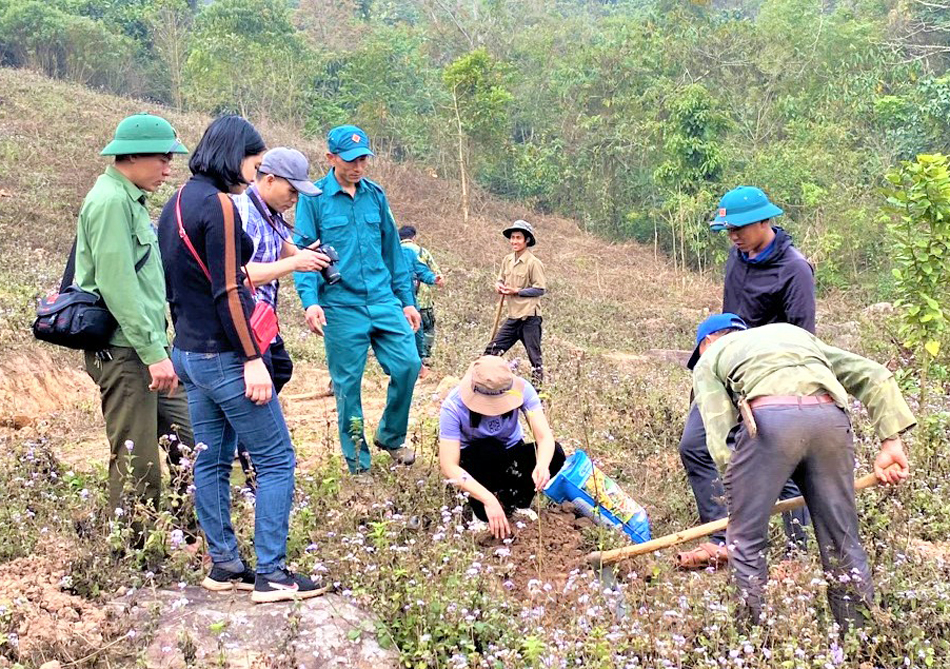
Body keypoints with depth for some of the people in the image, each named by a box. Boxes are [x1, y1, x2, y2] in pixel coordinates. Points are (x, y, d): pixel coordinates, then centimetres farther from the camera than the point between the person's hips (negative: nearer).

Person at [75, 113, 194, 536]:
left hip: (145, 348, 10)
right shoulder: (111, 201, -14)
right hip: (124, 352, -10)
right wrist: (154, 352, -21)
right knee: (137, 463, -3)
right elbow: (118, 287, -21)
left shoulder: (130, 199, 17)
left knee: (188, 444, 12)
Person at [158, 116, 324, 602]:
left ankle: (223, 565, 21)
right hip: (224, 355, -9)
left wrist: (185, 345, 21)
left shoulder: (177, 203, 13)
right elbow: (227, 291, -20)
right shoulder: (218, 205, -16)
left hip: (189, 351, 10)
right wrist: (252, 359, -19)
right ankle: (271, 574, 0)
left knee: (212, 461, 14)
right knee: (275, 461, -2)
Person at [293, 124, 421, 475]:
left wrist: (406, 299, 15)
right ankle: (358, 464, 17)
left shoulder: (375, 195, 11)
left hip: (383, 301, 4)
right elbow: (303, 251, -5)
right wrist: (310, 300, -19)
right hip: (341, 307, -3)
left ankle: (391, 436, 18)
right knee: (347, 384, 3)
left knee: (408, 364, -7)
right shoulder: (313, 198, -1)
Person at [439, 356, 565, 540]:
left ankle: (510, 499, -8)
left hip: (512, 452, 3)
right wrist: (488, 500, -46)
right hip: (473, 459, -3)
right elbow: (448, 466, -35)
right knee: (489, 451, -38)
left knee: (556, 454, -28)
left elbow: (545, 437, -31)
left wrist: (542, 465, -54)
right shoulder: (453, 406, -31)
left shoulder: (522, 389, -26)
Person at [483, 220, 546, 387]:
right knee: (492, 350, 5)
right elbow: (501, 279, 21)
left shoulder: (533, 263, -11)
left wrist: (516, 291, -17)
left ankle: (538, 386, 13)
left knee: (534, 357, 2)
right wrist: (499, 286, -2)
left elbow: (540, 289, -12)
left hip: (530, 318, -6)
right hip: (513, 317, 7)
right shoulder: (507, 260, 9)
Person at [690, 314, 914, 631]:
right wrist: (891, 442, 21)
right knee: (842, 540, 16)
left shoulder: (709, 359, 28)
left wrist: (737, 491, 20)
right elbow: (875, 376, 26)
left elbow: (721, 440, 10)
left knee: (746, 541, 11)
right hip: (831, 417, 4)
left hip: (768, 418, -4)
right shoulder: (796, 333, 40)